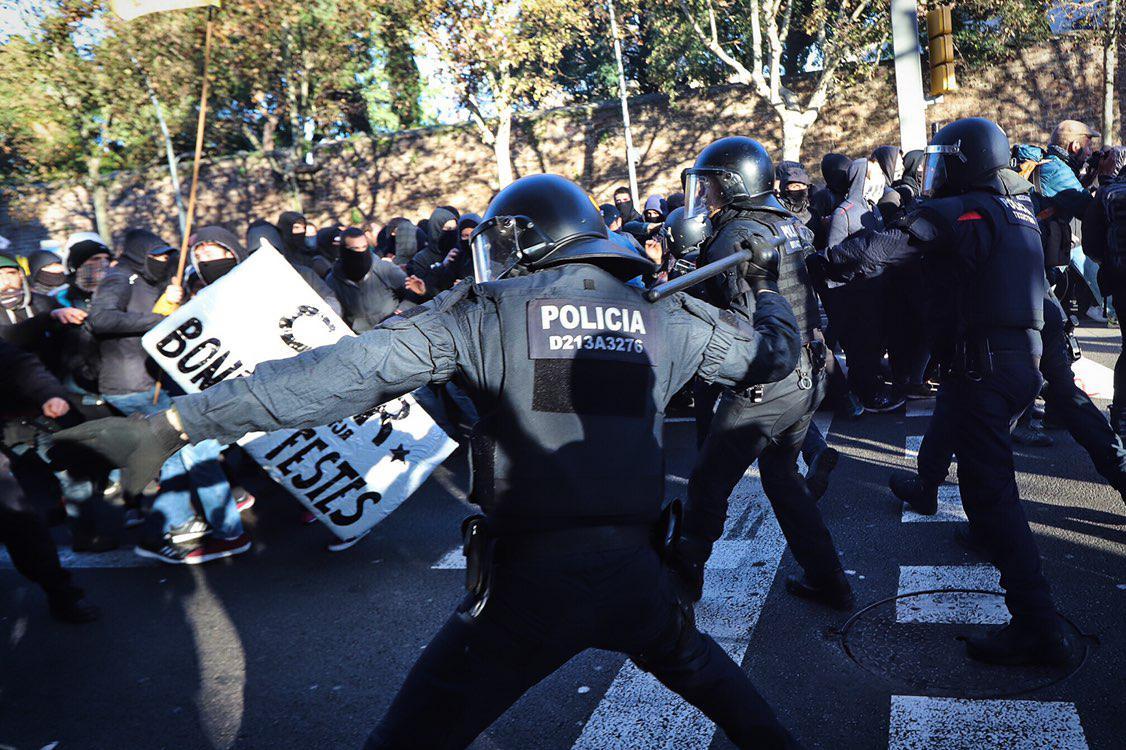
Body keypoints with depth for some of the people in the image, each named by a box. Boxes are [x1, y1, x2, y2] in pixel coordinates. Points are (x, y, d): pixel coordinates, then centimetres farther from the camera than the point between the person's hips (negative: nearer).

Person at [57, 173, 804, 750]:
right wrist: (768, 287, 42)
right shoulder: (666, 318, 5)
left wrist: (176, 422, -17)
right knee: (696, 661, 37)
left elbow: (351, 369, -15)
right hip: (634, 573, 5)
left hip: (527, 581, -4)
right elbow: (775, 351, 19)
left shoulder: (492, 309, -5)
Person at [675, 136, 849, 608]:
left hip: (764, 387, -9)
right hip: (809, 378, 9)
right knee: (782, 475, 23)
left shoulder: (735, 238, -16)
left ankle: (687, 574, 25)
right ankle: (827, 581, 27)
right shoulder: (791, 226, 11)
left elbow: (743, 322, -21)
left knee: (709, 482, 8)